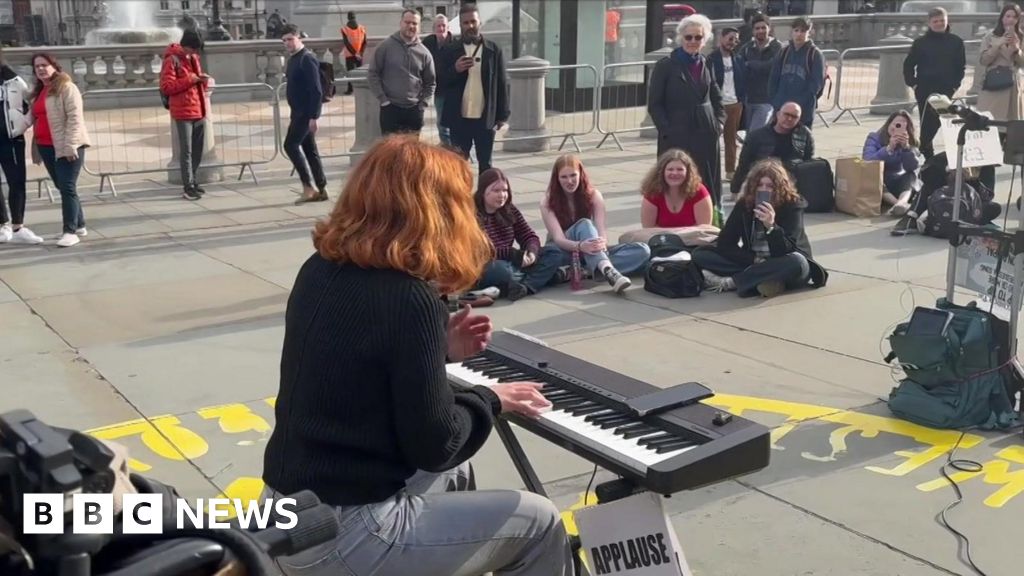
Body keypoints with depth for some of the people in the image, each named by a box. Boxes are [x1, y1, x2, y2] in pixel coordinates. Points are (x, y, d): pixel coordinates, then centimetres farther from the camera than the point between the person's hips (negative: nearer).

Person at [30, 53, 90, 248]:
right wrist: (36, 148, 18)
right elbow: (37, 120, 23)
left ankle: (70, 231, -6)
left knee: (68, 188, -9)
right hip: (46, 147, 8)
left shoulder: (66, 87, -8)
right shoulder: (38, 92, 18)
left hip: (66, 146, -8)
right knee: (63, 187, 13)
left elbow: (75, 117, -15)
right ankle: (79, 225, 23)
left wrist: (70, 145, -21)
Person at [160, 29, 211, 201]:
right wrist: (190, 79, -20)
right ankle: (188, 187, -6)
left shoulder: (193, 58, 15)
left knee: (198, 150, 12)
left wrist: (202, 81, 2)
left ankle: (193, 182, 22)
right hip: (183, 112, -8)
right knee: (186, 151, -7)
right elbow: (166, 87, -15)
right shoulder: (172, 60, -9)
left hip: (199, 110, 8)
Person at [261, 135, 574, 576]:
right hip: (341, 535, -9)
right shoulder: (410, 300, -22)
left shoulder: (320, 270, 1)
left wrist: (438, 350, 12)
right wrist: (489, 400, 1)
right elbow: (433, 446, -17)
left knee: (455, 473, 30)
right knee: (540, 523, 4)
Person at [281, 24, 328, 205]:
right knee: (309, 149, 10)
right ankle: (321, 190, 14)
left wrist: (313, 116, -23)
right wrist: (293, 116, 20)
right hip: (299, 112, 9)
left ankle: (308, 187, -7)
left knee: (291, 144, -12)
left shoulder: (307, 58, -14)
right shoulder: (293, 59, 14)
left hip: (306, 112, -9)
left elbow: (316, 90, -19)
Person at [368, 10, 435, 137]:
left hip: (414, 110, 3)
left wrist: (422, 104, 1)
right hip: (390, 108, -3)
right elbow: (373, 74, -2)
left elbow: (430, 83, 11)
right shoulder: (386, 46, -3)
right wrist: (382, 99, -8)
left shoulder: (424, 52, 4)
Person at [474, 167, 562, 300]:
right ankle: (543, 275, -15)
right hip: (483, 271, -7)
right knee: (501, 270, -42)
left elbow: (530, 237, 6)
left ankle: (525, 287, -30)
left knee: (554, 252, -7)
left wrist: (531, 252, -18)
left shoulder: (510, 211, 7)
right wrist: (514, 253, -22)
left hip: (510, 264, 8)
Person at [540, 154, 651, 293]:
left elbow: (601, 229, -15)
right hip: (563, 253, -3)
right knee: (584, 224, -33)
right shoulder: (548, 203, -11)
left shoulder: (593, 196, -3)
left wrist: (601, 243, -40)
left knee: (643, 250, -18)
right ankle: (606, 270, -59)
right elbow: (558, 238, -22)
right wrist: (580, 246, -44)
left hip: (589, 253, 4)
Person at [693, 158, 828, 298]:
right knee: (700, 253, -13)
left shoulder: (793, 205, -14)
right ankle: (760, 281, -27)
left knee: (796, 263, -39)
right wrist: (754, 259, -20)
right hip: (752, 263, 3)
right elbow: (724, 244, -8)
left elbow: (785, 252, -23)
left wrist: (771, 226, -39)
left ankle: (730, 282, -30)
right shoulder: (744, 204, -4)